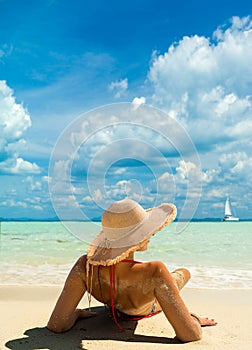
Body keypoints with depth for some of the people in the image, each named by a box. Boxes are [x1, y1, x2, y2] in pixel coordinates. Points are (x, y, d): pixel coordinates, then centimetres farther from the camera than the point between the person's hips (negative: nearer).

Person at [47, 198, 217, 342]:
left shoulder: (85, 266, -42)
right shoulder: (154, 273, -51)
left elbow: (56, 326, -37)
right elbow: (190, 335, -47)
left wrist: (76, 312, -16)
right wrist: (194, 319, -25)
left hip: (116, 309, 3)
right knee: (184, 272, 29)